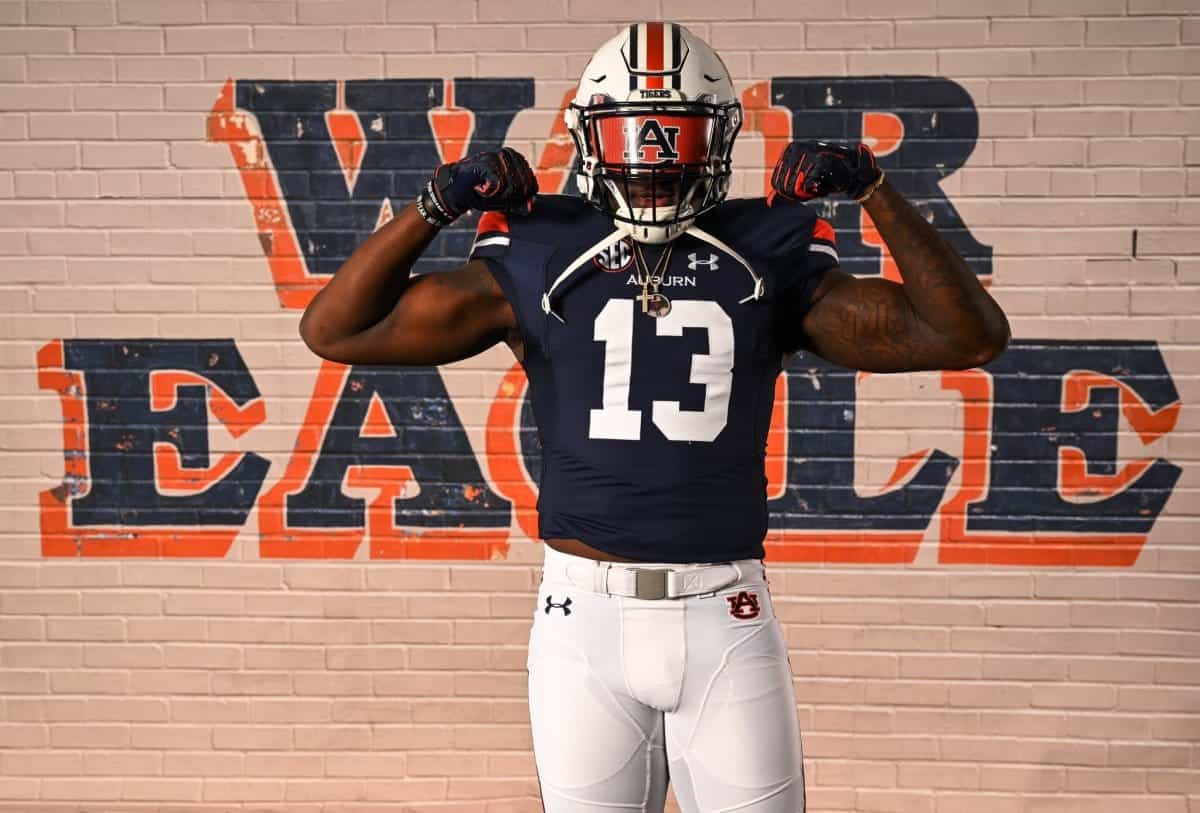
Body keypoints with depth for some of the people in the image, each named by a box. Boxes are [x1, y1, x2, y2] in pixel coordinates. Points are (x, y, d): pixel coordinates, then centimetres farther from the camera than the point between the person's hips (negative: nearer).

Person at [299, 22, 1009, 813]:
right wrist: (437, 204, -10)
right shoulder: (539, 258, 1)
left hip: (728, 623, 0)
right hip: (587, 616, 0)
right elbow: (335, 331, 1)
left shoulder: (769, 259, 3)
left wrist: (875, 189, -7)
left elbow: (971, 336, 0)